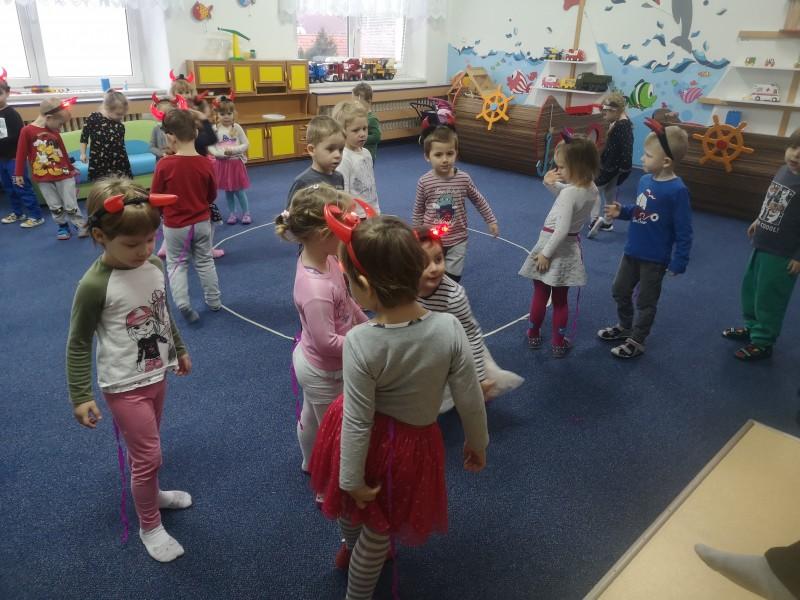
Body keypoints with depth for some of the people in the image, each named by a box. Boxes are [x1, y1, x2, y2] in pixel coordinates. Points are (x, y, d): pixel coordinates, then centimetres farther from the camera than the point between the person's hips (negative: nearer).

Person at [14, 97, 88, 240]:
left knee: (70, 206, 3)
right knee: (55, 207, 8)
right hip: (43, 178, -2)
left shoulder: (55, 133, 3)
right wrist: (18, 174, -1)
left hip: (63, 175, 2)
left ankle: (82, 226, 12)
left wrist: (71, 169, 21)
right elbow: (21, 154, -5)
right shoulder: (27, 131, -9)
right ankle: (63, 227, 22)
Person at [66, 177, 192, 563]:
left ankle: (150, 493, 50)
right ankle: (150, 527, 25)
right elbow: (78, 345, -14)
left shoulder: (154, 266, -6)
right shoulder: (94, 286, -24)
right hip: (125, 386, -6)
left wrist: (179, 350, 22)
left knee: (146, 449, 24)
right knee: (148, 456, 2)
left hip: (157, 375, 6)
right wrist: (80, 397, -13)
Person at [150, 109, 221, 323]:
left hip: (174, 225, -2)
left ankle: (182, 303, -3)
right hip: (202, 223, 2)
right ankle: (214, 301, 27)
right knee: (205, 261, 18)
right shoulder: (206, 164, -12)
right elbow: (212, 196, 2)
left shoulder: (164, 165, -19)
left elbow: (156, 198, -8)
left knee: (176, 264, 13)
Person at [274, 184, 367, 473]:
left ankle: (311, 464, 59)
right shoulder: (316, 290, -40)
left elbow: (346, 299, 3)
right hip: (323, 373, -9)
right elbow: (326, 341, -33)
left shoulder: (323, 258, -12)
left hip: (310, 361, 9)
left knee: (311, 417, 31)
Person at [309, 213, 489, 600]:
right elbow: (471, 402, -13)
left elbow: (357, 421, -21)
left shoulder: (359, 342, -31)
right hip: (412, 444, 1)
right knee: (378, 530, 26)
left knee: (355, 507, 34)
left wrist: (352, 478, -7)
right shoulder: (449, 328, -24)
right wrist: (477, 444, 6)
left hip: (368, 441, 0)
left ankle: (350, 547, 66)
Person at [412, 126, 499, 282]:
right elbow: (418, 211, 0)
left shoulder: (464, 179, -10)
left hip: (457, 239, 0)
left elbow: (479, 201, 6)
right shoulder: (424, 182, -12)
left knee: (452, 279, 5)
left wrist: (491, 221, 12)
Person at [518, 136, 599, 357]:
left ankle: (534, 335, 31)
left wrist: (545, 253, -20)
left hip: (554, 245, -7)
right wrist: (551, 183, -1)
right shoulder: (590, 188, -2)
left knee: (540, 295, 14)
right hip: (569, 248, 7)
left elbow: (562, 229, -28)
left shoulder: (570, 192, -26)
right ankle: (559, 343, 24)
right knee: (560, 299, 16)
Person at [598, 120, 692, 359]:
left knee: (645, 301, 10)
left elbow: (683, 231, -19)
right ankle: (625, 327, 44)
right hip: (632, 250, 7)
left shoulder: (677, 190, -22)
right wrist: (621, 211, -3)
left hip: (655, 258, -7)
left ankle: (636, 341, 26)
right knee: (620, 290, 21)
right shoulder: (644, 180, -2)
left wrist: (678, 262, -18)